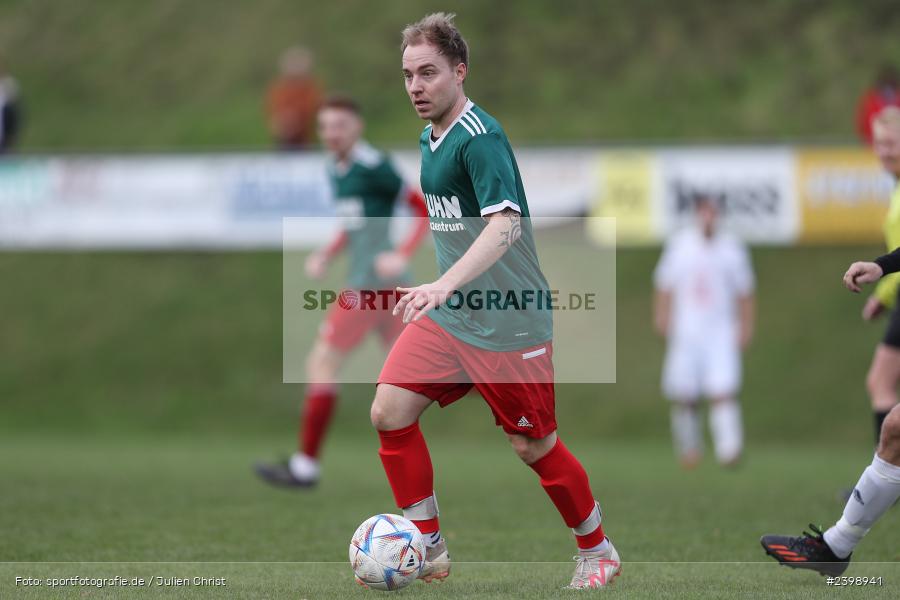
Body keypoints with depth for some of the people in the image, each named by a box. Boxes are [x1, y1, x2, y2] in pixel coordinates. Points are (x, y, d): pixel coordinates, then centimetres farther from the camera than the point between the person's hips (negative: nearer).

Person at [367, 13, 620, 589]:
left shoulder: (481, 137, -19)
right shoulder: (430, 137, 9)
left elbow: (505, 223, -33)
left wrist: (444, 285, -44)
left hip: (509, 321, -8)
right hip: (448, 313, 8)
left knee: (533, 446, 3)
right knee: (389, 411, -8)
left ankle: (598, 550, 27)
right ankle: (429, 550, 3)